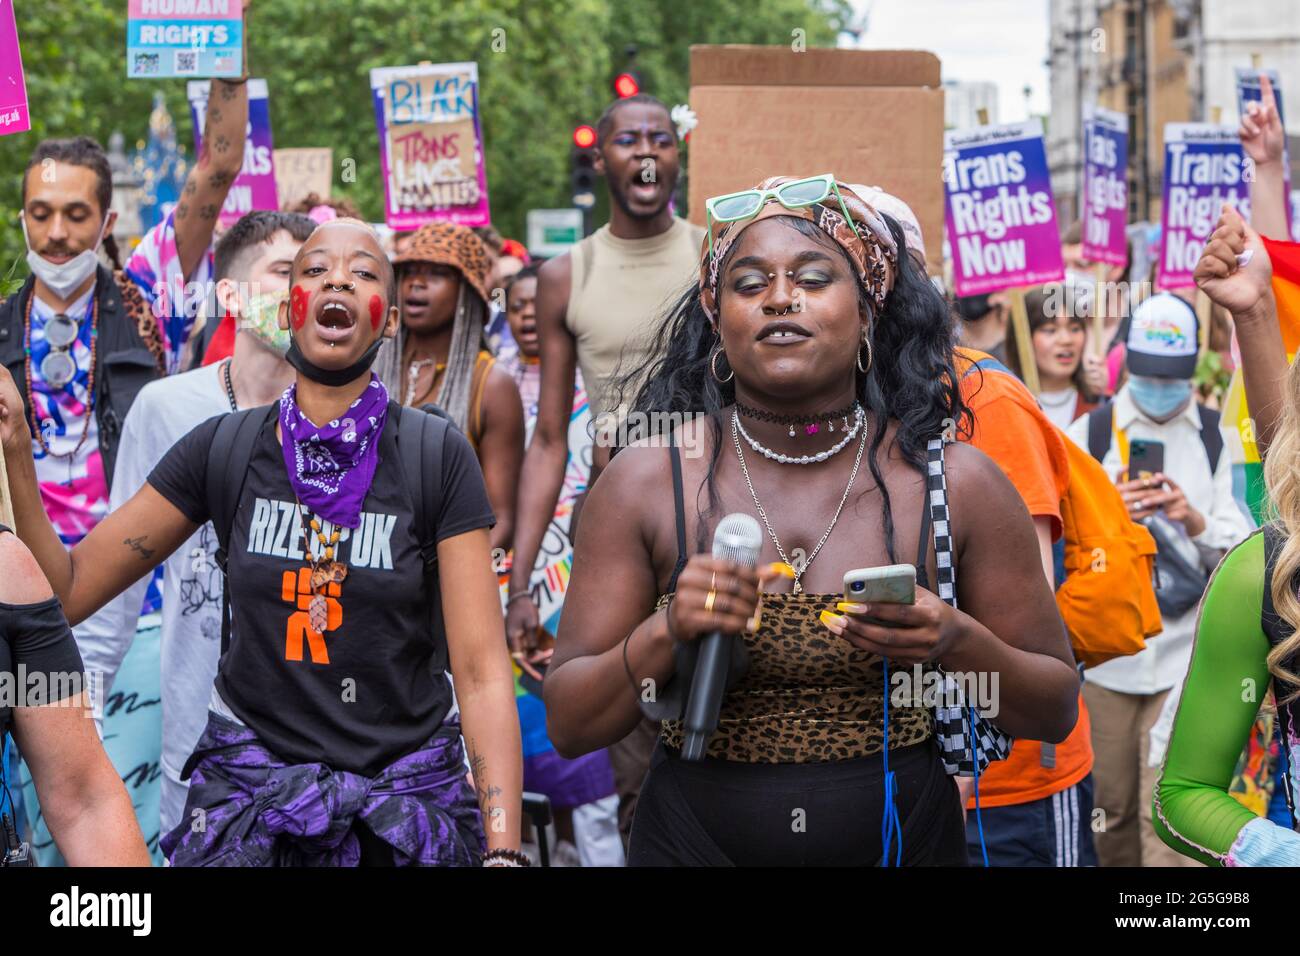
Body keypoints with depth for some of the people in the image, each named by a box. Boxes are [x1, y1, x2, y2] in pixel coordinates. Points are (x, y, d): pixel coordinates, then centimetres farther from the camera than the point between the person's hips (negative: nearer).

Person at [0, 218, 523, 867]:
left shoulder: (437, 457, -7)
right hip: (246, 787, 2)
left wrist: (503, 850, -17)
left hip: (409, 797, -1)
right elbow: (66, 591, 0)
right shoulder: (222, 449, -1)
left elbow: (481, 672, -10)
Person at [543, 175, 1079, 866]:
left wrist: (960, 644, -20)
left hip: (904, 838, 1)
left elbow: (1054, 712, -1)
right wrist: (665, 635, -25)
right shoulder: (644, 481, -8)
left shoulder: (959, 484, -8)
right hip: (693, 839, 0)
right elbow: (569, 726, -7)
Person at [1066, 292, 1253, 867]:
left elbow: (1241, 555, 3)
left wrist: (1195, 521, -17)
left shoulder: (1216, 440, 6)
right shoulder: (1089, 435, 4)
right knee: (1112, 804, 9)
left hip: (1187, 652, -1)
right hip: (1107, 653, 1)